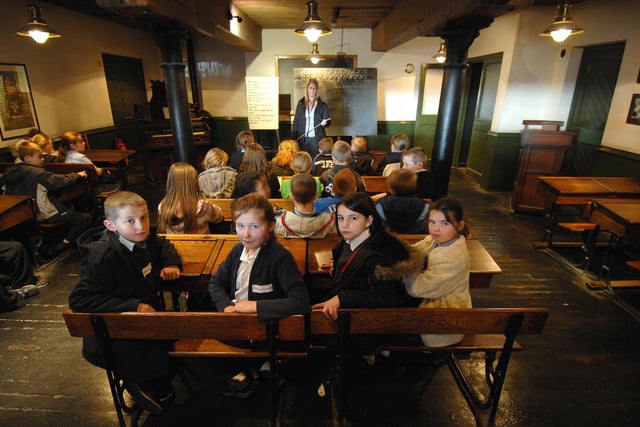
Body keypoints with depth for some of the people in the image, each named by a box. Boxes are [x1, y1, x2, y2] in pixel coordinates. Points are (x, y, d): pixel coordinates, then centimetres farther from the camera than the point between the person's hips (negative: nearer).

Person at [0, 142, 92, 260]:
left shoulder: (10, 172, 3)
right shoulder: (38, 173, -19)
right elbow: (61, 181, -18)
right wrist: (77, 175, -2)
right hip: (43, 215, -9)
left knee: (69, 209, 32)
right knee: (85, 218, -7)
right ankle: (56, 249, -7)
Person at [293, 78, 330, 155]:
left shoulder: (322, 105, 1)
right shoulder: (301, 104, 7)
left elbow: (328, 122, 3)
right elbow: (296, 122, 8)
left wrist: (324, 123, -21)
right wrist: (294, 138, -1)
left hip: (317, 139, -2)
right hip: (303, 139, 2)